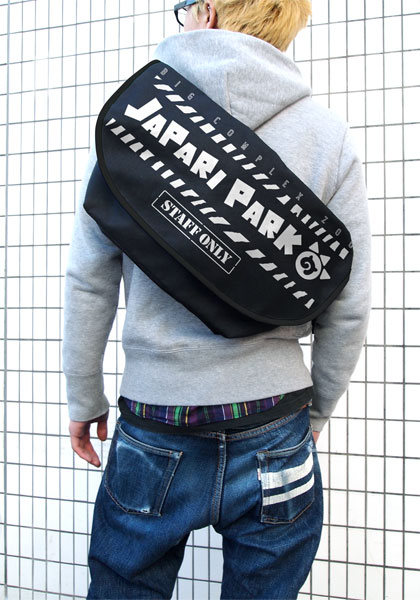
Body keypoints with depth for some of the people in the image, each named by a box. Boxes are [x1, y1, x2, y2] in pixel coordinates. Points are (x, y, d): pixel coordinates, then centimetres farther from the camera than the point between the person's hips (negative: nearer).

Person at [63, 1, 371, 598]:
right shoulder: (330, 136, -3)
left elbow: (88, 283, -3)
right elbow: (348, 309, -1)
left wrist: (84, 398, 10)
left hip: (153, 435, 0)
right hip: (275, 437, 1)